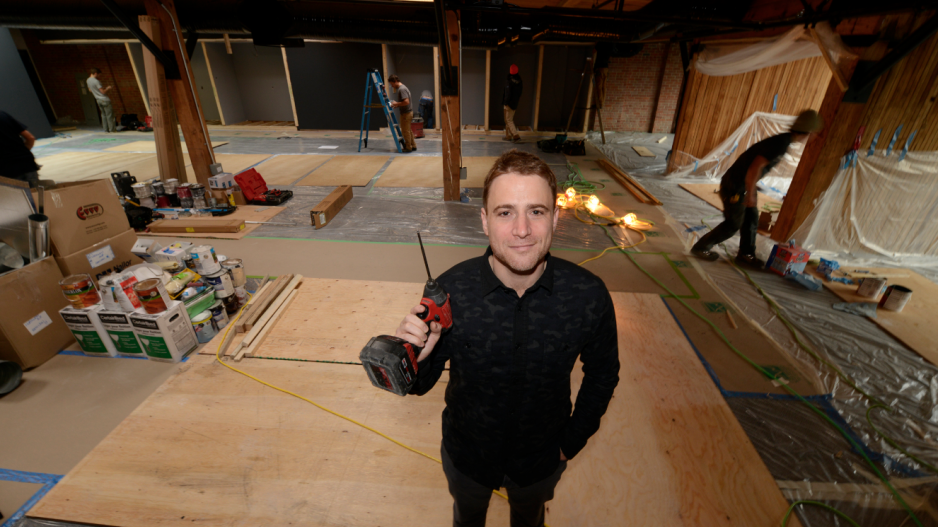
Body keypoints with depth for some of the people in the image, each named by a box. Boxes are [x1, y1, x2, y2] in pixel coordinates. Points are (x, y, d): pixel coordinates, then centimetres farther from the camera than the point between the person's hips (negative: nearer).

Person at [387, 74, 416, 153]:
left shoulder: (401, 89, -18)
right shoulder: (403, 87, 14)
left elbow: (406, 102, -28)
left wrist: (396, 103, -16)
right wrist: (397, 105, 10)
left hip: (406, 113, -10)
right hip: (409, 111, 10)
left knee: (406, 130, -1)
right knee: (409, 130, 17)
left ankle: (408, 147, 7)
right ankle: (413, 146, 24)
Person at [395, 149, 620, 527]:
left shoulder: (590, 296, -26)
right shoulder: (449, 291, -29)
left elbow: (602, 372, -6)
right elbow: (422, 384, -15)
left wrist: (573, 440, -2)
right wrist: (416, 360, -36)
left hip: (542, 458, 1)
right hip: (466, 454, 0)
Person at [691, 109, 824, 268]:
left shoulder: (782, 140, 9)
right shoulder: (781, 143, -21)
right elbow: (755, 167, -28)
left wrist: (752, 191, 20)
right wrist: (750, 194, -20)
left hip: (742, 185, 9)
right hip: (734, 186, -9)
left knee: (752, 218, 14)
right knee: (734, 223, 2)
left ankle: (746, 254, 26)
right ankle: (701, 247, 15)